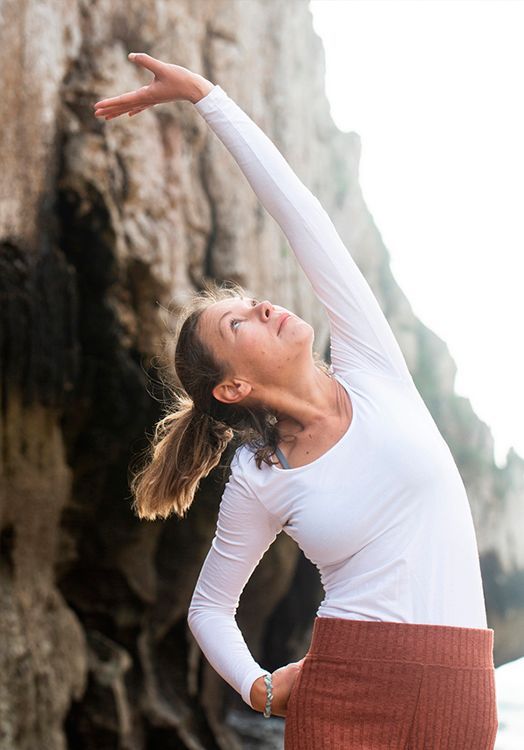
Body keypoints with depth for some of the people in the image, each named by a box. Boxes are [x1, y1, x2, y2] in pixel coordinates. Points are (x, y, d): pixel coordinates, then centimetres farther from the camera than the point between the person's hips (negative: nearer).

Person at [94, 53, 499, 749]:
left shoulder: (370, 372, 1)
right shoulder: (256, 482, -1)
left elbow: (298, 211, -4)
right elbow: (210, 606, 13)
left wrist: (205, 94, -4)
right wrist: (257, 687, -5)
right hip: (346, 693, -1)